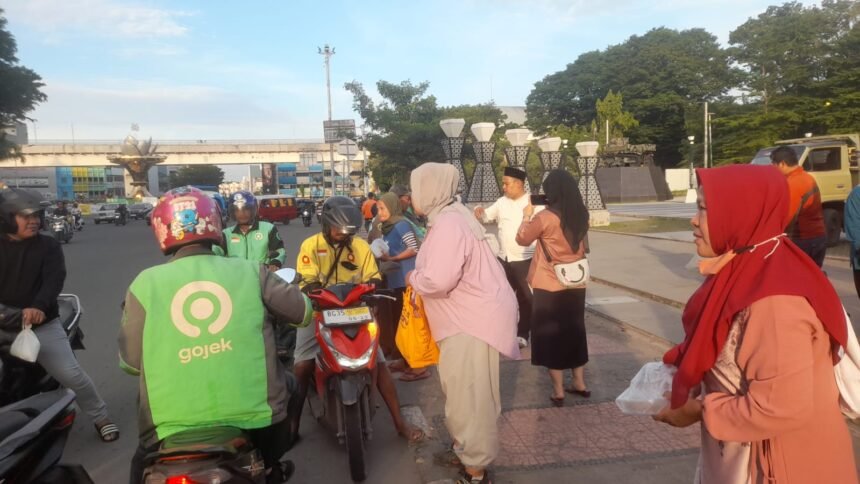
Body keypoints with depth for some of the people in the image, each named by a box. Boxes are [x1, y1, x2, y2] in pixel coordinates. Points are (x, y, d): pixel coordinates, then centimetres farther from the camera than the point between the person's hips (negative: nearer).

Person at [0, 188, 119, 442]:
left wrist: (39, 306, -34)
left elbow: (54, 279, -14)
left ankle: (100, 417, 10)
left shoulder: (48, 246, 2)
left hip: (42, 324, -2)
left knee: (71, 374, -7)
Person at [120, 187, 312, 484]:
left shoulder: (145, 284, 0)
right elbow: (303, 311, 10)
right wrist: (267, 310, 31)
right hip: (255, 418, 0)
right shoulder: (250, 271, 0)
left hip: (172, 428, 0)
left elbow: (130, 361, 5)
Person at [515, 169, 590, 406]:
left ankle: (558, 391, 14)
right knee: (574, 331, 19)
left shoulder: (545, 218, -17)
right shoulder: (581, 215, 0)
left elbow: (522, 239, -5)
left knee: (551, 335, 7)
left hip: (550, 286, -5)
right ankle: (580, 384, 30)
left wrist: (527, 216, 11)